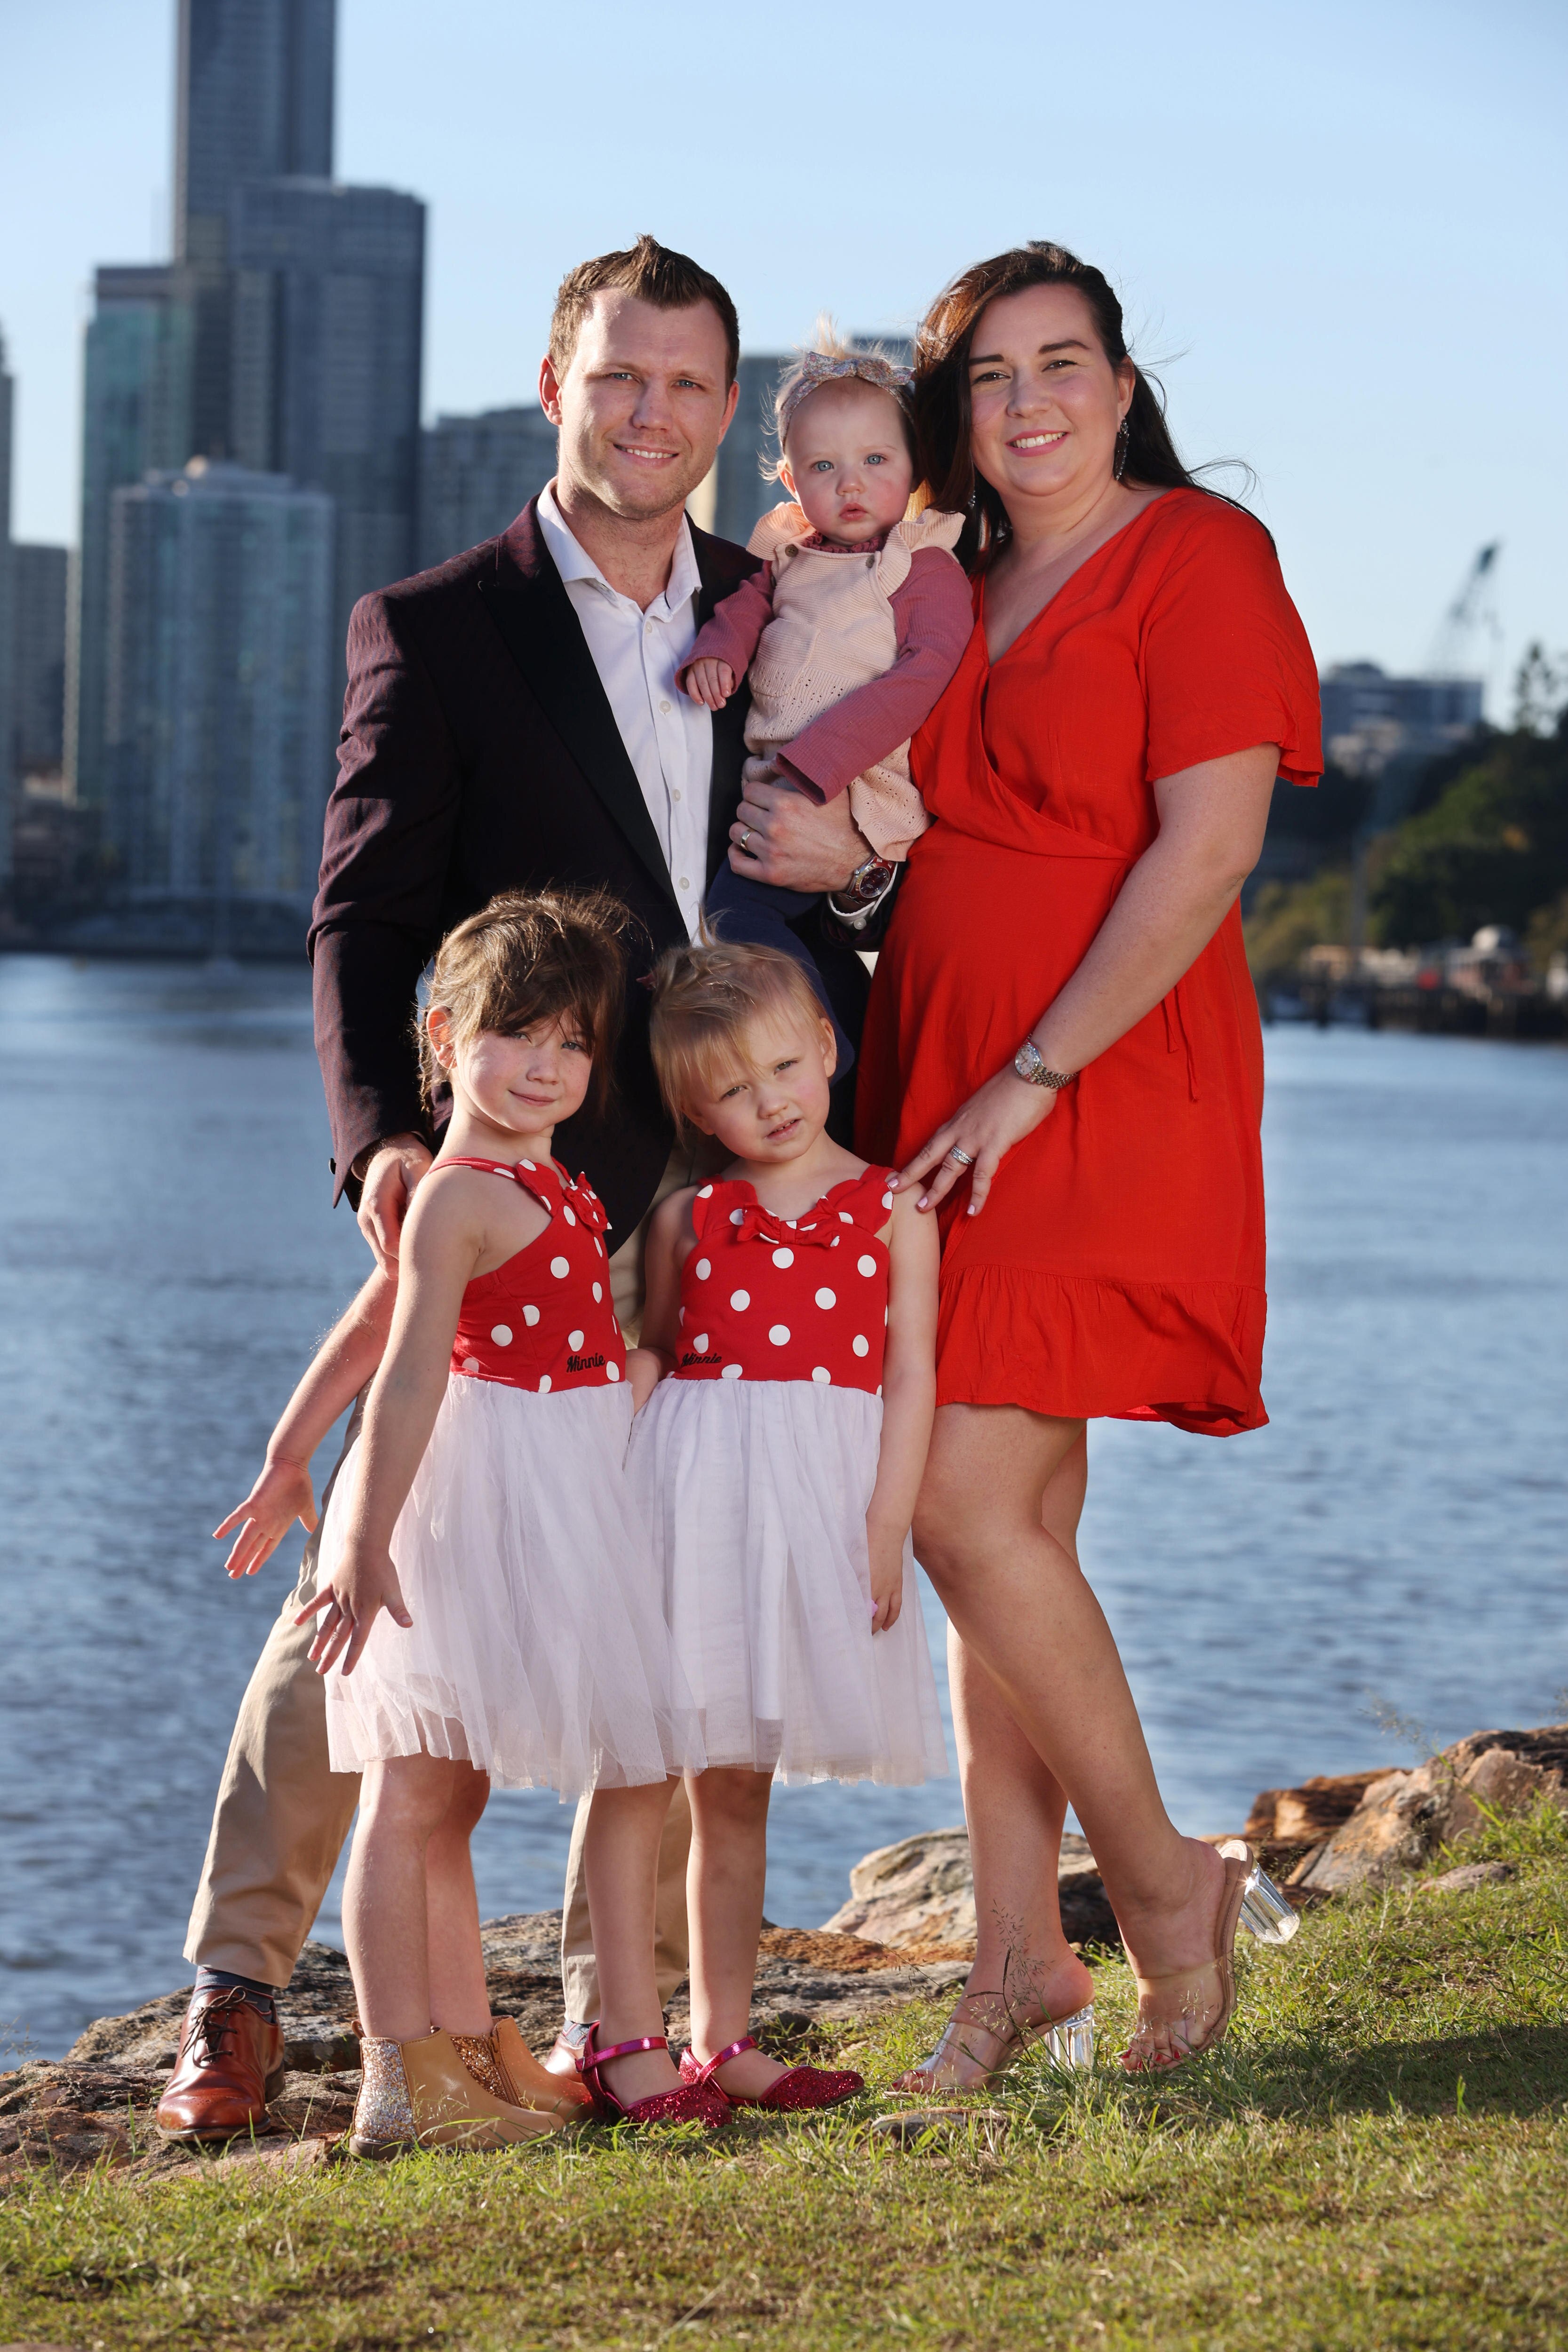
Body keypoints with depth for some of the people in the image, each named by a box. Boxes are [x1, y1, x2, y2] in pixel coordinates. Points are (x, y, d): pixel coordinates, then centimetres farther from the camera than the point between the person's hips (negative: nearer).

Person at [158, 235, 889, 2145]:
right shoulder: (435, 633, 3)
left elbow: (864, 868, 21)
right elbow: (364, 924, -3)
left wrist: (856, 862, -4)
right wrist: (382, 1138, -19)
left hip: (746, 1184, 4)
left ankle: (625, 1990, 16)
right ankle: (238, 1984, 5)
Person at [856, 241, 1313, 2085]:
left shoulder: (1196, 555, -6)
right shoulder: (958, 593, 16)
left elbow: (1209, 847, -15)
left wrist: (1032, 1077, -17)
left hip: (1108, 1104, -7)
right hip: (940, 1099, 7)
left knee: (969, 1506, -13)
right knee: (1010, 1527, 6)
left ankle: (1164, 1885, 2)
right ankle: (1019, 1949, 12)